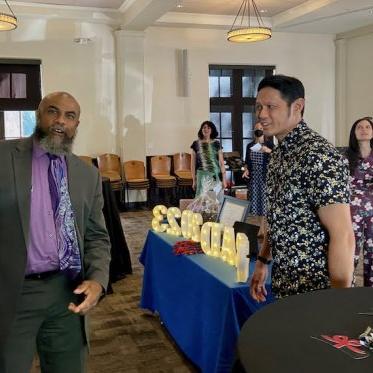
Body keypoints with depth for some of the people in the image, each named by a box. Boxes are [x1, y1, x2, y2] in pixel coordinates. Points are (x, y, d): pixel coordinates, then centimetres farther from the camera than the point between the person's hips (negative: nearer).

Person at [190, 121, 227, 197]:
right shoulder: (196, 144, 4)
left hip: (215, 175, 1)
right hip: (202, 176, -1)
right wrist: (194, 180, 2)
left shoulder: (216, 144, 7)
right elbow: (193, 164, 5)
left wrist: (224, 179, 0)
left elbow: (221, 162, 6)